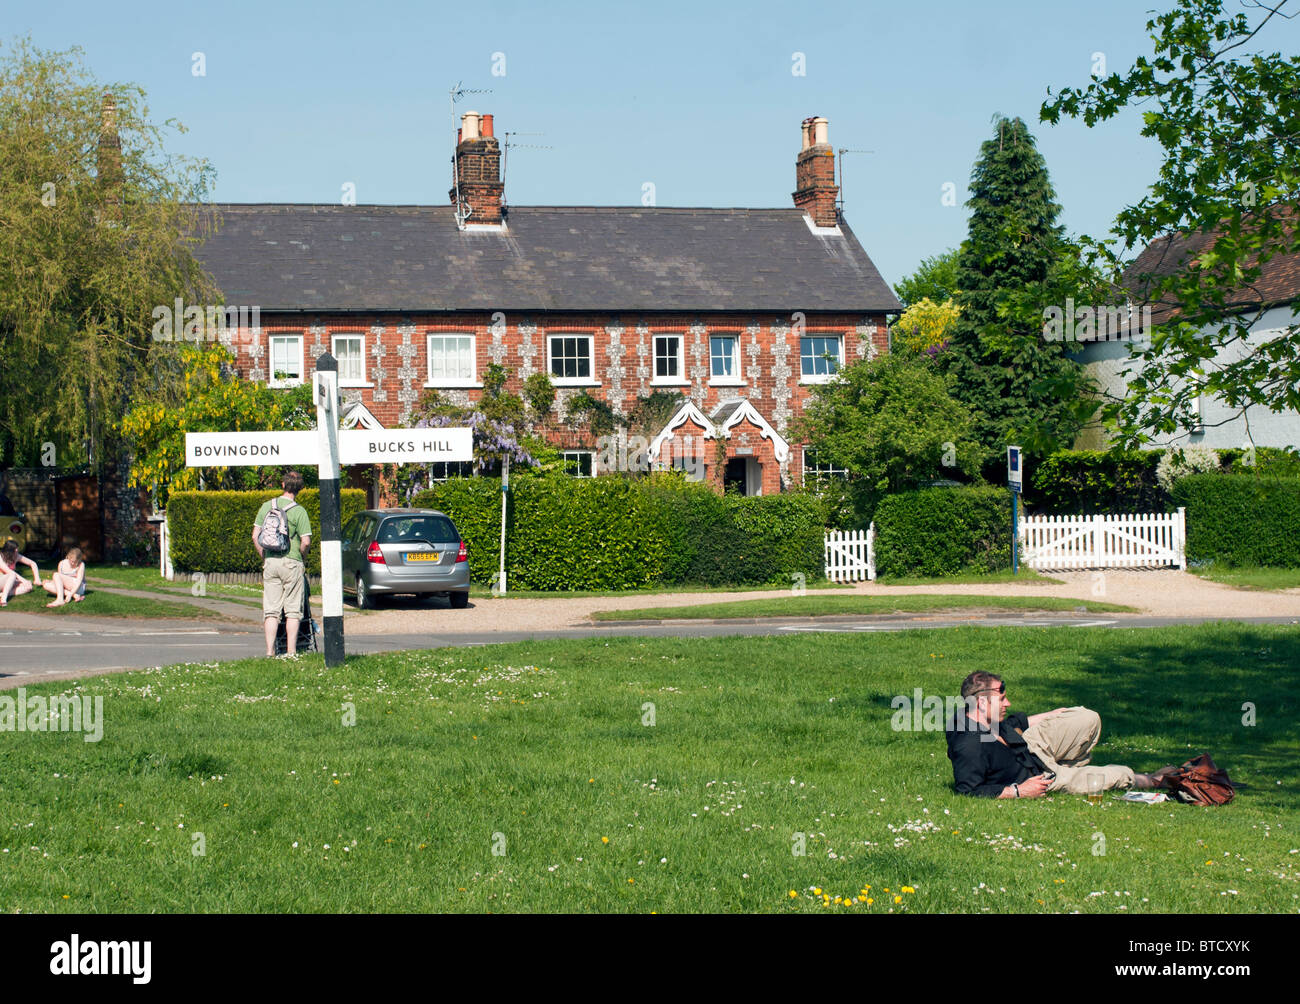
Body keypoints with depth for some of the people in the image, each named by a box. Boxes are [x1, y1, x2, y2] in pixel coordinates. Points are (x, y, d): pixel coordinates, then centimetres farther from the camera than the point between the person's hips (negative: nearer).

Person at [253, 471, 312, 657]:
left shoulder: (266, 506, 4)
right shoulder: (299, 511, -9)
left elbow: (255, 537, 4)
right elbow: (306, 542, -13)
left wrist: (264, 558, 13)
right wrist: (299, 556, 7)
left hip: (270, 562, 4)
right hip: (291, 563, -3)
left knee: (271, 610, 6)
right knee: (293, 610, 3)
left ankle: (270, 651, 2)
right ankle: (291, 652, 1)